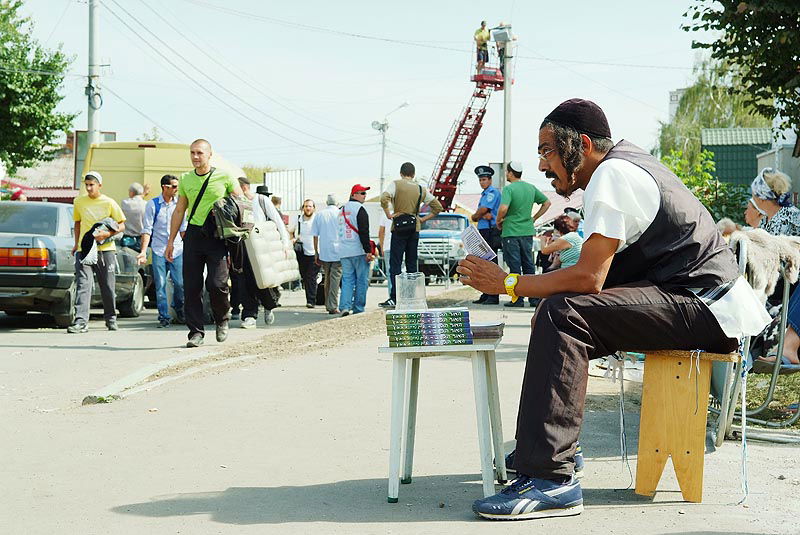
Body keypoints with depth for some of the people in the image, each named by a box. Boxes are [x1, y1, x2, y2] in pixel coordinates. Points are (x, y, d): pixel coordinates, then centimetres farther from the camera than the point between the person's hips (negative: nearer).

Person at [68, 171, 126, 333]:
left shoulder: (109, 203, 1)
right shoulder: (79, 202, 9)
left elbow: (121, 226, 3)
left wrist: (107, 233, -13)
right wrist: (76, 244, 14)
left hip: (105, 249, -1)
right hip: (84, 250, 1)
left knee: (108, 287, 6)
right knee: (83, 285, -11)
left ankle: (111, 319, 23)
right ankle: (81, 321, -17)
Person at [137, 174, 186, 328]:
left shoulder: (179, 204, 8)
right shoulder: (153, 204, 0)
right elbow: (147, 229, -1)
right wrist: (143, 252, -9)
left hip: (177, 250, 2)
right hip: (158, 251, -2)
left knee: (180, 283, -2)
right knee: (160, 285, -2)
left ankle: (179, 310, 23)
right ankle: (164, 317, 7)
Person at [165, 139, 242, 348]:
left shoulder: (224, 177, -1)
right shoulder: (185, 179, 11)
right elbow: (179, 211, 17)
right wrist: (171, 241, 14)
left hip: (217, 235, -4)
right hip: (193, 234, 4)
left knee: (216, 283, -13)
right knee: (191, 286, 0)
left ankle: (222, 319, 14)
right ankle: (196, 331, 7)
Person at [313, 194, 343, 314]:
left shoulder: (319, 215, 6)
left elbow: (315, 236, 7)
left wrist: (316, 253, 14)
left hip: (324, 252, 3)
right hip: (338, 252, -3)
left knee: (327, 278, 14)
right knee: (335, 278, -3)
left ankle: (328, 304, 20)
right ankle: (333, 306, -9)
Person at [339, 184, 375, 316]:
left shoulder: (342, 210, 17)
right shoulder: (359, 209, -9)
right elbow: (364, 232, -16)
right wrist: (368, 251, -16)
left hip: (344, 251, 7)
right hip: (359, 251, -7)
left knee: (347, 279, 6)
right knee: (362, 280, 1)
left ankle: (345, 306, -8)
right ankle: (358, 309, 2)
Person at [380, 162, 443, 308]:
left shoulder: (396, 184, -2)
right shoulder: (421, 190, 10)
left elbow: (384, 198, -20)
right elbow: (438, 207, 13)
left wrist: (389, 214, -9)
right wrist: (423, 219, 14)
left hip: (399, 229, -4)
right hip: (415, 230, 4)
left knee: (395, 263, -4)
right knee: (412, 264, 10)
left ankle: (394, 297, -11)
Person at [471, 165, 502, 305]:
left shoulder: (493, 192, -8)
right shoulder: (484, 194, 22)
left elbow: (483, 209, -15)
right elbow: (482, 211, 13)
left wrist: (475, 216, 4)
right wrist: (484, 215, -10)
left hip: (491, 231, -10)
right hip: (483, 230, 10)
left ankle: (493, 296, -13)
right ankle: (486, 295, 16)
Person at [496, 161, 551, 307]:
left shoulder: (508, 189, -12)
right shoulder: (531, 188, 8)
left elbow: (503, 208, -26)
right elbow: (547, 202, 14)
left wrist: (499, 221, -8)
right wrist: (534, 218, 15)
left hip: (511, 232, -6)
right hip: (527, 231, 6)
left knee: (515, 267, -1)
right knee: (529, 266, 12)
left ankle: (518, 299, 0)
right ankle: (534, 298, 12)